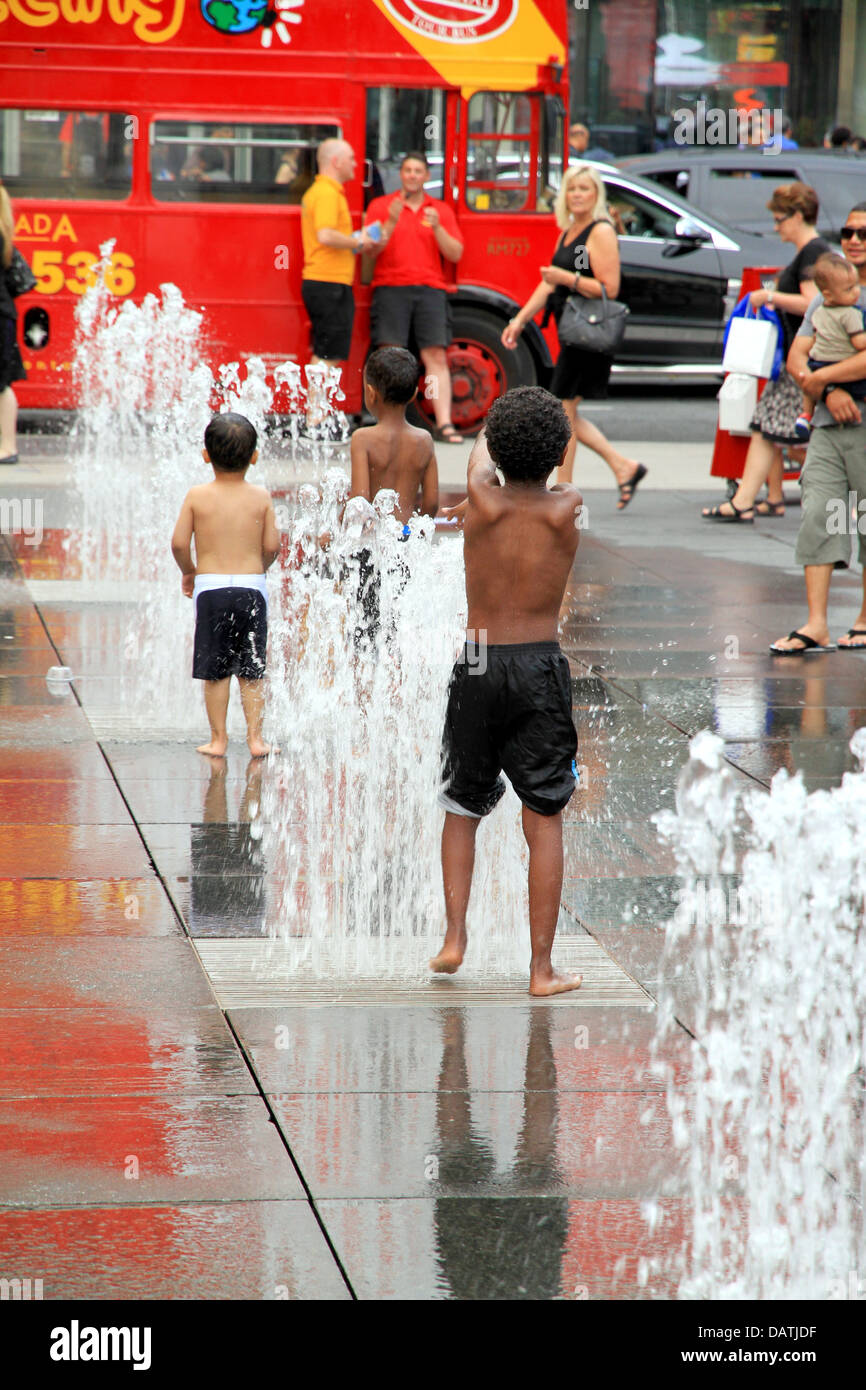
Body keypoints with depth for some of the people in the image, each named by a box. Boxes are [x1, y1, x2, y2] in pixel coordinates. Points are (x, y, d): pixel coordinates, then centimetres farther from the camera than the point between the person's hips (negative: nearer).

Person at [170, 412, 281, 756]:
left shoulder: (197, 496, -2)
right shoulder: (261, 498, 0)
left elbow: (179, 543, -6)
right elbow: (272, 546, -3)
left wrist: (189, 571, 12)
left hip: (211, 587, -1)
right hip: (252, 586, 1)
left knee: (215, 670, 6)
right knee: (251, 671, 9)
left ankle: (218, 738, 8)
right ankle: (254, 737, 8)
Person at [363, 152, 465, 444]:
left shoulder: (441, 210, 15)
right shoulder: (380, 206, 10)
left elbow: (455, 254, 7)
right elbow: (371, 249, 1)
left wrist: (437, 227, -8)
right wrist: (391, 222, -13)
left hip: (430, 289, 1)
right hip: (390, 287, -1)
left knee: (436, 355, -8)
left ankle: (444, 424, -12)